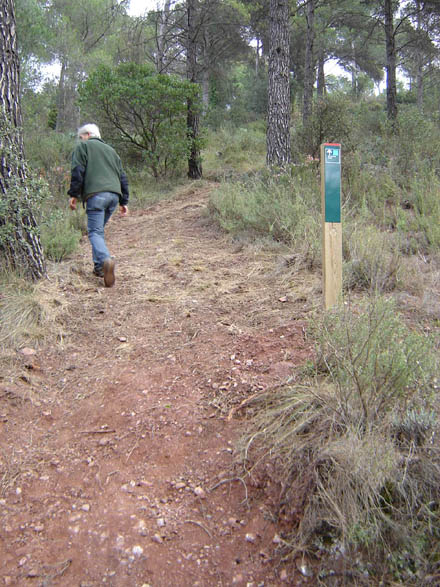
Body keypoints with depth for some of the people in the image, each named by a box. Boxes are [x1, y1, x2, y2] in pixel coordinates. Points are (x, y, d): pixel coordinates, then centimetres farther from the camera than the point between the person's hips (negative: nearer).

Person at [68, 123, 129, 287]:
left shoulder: (83, 147, 13)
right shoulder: (110, 150, 30)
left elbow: (78, 171, -2)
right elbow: (122, 177, 25)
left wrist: (73, 194, -1)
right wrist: (124, 202, 25)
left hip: (95, 195, -6)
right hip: (114, 194, 6)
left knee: (95, 232, -9)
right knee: (99, 229, 18)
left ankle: (105, 260, -35)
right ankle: (99, 266, 15)